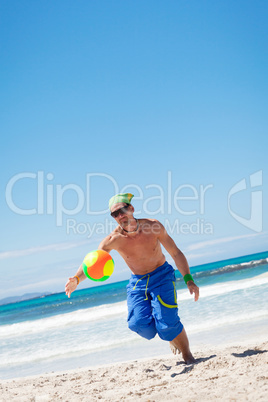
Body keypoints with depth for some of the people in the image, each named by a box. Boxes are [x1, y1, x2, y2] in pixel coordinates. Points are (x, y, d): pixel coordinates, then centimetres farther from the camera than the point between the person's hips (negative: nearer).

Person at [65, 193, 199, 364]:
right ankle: (171, 336, 15)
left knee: (167, 322, -18)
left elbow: (176, 253, -11)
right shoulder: (114, 239, -18)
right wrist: (77, 279, -36)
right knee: (138, 323, -18)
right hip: (137, 282, 2)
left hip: (162, 276, -2)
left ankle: (188, 357, 8)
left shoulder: (153, 226, -19)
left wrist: (189, 280, -19)